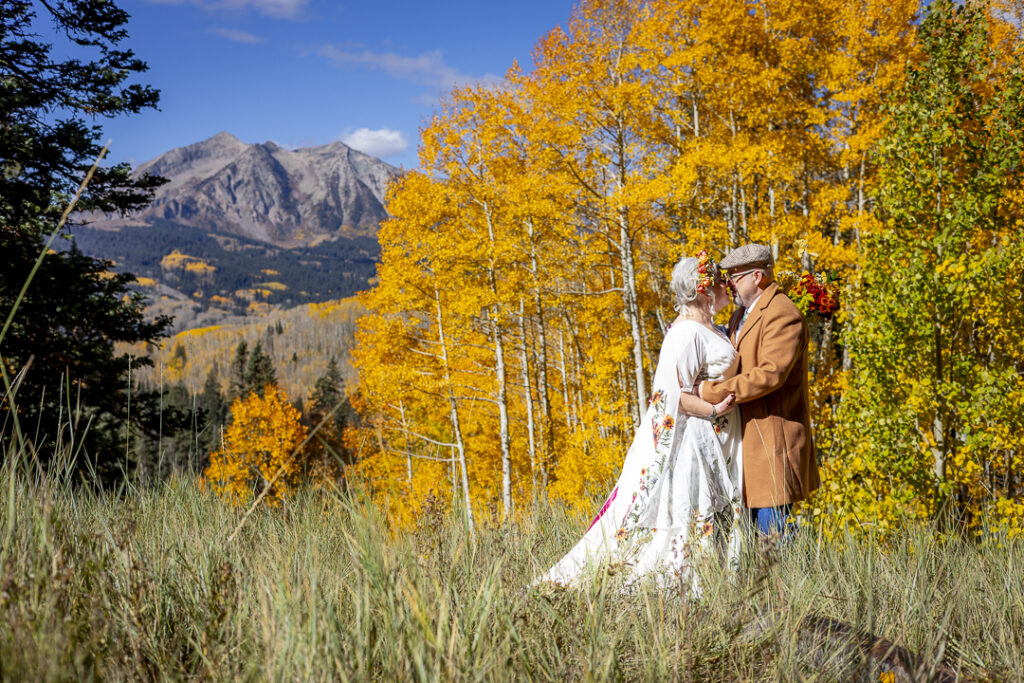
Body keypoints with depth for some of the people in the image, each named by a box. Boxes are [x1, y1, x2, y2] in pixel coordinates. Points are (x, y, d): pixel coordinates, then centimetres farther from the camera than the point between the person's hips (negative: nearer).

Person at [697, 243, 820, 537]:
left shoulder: (782, 314, -13)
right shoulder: (741, 316, 18)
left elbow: (770, 374, -23)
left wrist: (711, 391, -21)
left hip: (773, 436, -9)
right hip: (747, 436, 9)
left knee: (772, 528, -8)